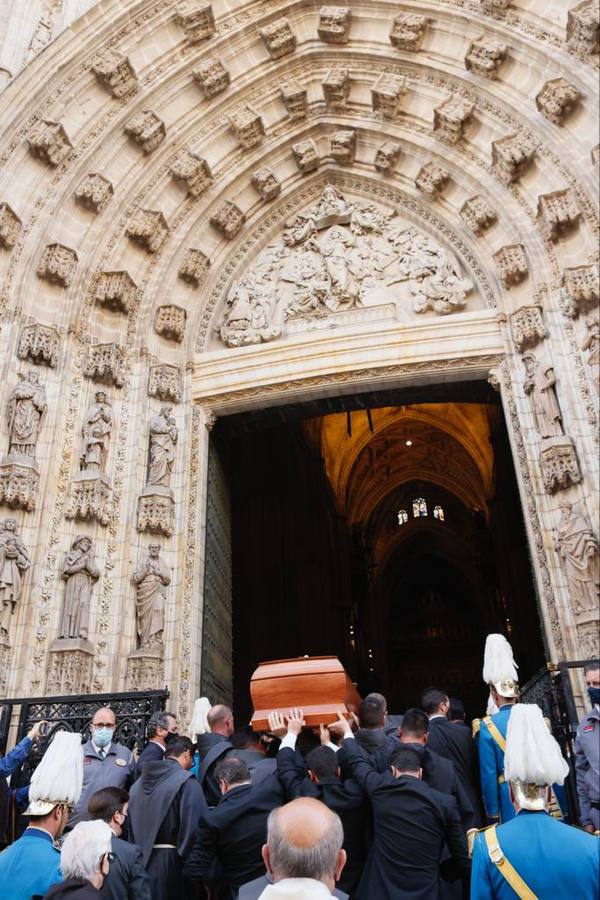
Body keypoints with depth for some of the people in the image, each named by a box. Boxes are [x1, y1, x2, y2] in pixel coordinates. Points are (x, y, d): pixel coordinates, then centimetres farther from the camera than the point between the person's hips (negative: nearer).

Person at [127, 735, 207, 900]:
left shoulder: (139, 782, 8)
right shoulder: (186, 782, -12)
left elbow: (130, 825, 14)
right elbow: (195, 829, -18)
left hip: (139, 861, 6)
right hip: (171, 863, -6)